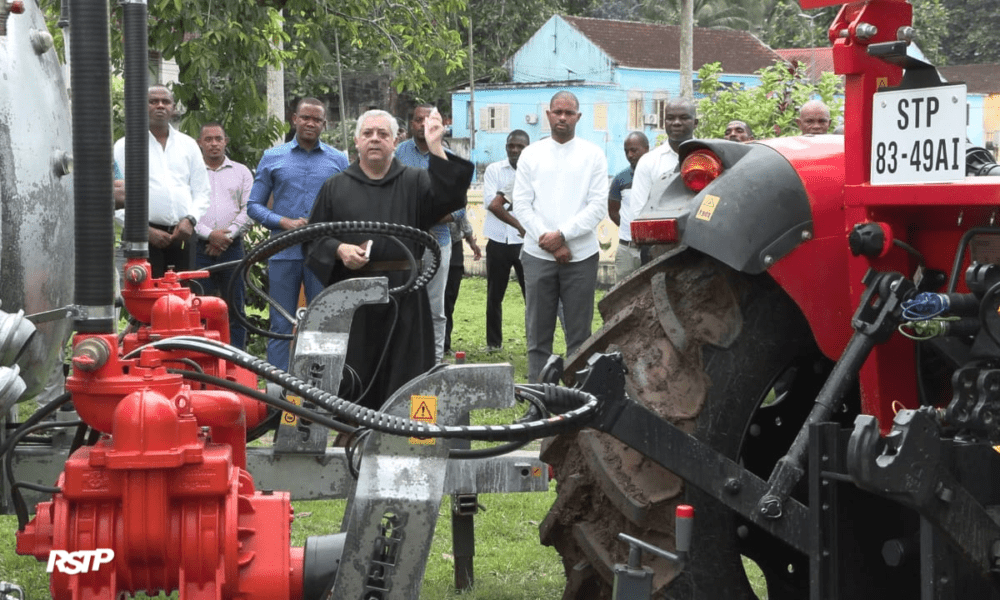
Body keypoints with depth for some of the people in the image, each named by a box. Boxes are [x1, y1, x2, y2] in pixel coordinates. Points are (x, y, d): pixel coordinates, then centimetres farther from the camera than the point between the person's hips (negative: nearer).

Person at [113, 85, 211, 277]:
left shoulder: (189, 145, 18)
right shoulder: (125, 146, 7)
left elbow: (202, 192, 18)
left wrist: (190, 220, -2)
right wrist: (147, 230, -9)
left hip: (182, 234, 4)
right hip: (143, 237, -3)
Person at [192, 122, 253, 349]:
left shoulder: (241, 172, 12)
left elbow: (249, 210, 5)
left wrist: (228, 235, -7)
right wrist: (209, 234, -11)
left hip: (232, 247, 1)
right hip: (199, 247, -1)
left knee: (235, 308, 0)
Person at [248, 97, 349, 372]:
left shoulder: (338, 161, 10)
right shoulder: (272, 158, 9)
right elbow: (254, 205, 8)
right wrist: (284, 222, -8)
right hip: (284, 253, 0)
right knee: (281, 326, 1)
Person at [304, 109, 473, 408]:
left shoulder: (415, 182, 12)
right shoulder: (335, 187, 14)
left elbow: (449, 197, -7)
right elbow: (314, 237, 13)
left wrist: (436, 149, -14)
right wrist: (339, 250, -7)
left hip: (404, 297, 0)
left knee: (405, 375, -2)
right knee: (353, 376, 0)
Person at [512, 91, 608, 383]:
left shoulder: (593, 155, 5)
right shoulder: (531, 155, 8)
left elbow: (599, 205, -2)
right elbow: (521, 205, 2)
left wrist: (562, 234, -12)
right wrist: (550, 243, -8)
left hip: (581, 256, -1)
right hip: (538, 255, 1)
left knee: (579, 333, 1)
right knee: (538, 332, 4)